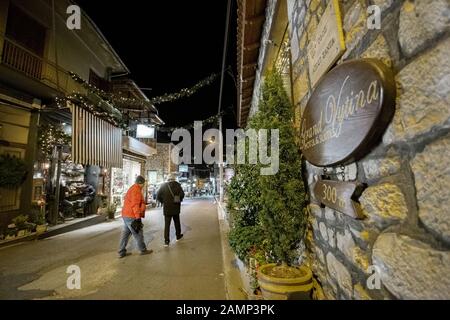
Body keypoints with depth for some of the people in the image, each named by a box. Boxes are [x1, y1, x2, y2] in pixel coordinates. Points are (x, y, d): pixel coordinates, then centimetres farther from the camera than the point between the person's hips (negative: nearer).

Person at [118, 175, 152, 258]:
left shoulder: (131, 189, 16)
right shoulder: (136, 190, -17)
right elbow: (135, 205, -23)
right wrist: (138, 217, -22)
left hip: (126, 215, 10)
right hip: (132, 217, -10)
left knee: (125, 234, 13)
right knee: (138, 234, 3)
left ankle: (121, 252, 19)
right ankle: (143, 250, 16)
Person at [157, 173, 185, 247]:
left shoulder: (163, 186, -3)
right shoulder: (177, 185, -7)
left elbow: (158, 196, -4)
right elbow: (182, 195, -13)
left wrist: (163, 202, 11)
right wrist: (179, 201, 6)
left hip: (167, 208, 0)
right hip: (176, 208, 0)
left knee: (167, 224, 6)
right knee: (177, 222, 19)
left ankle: (166, 241, 5)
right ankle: (178, 236, 34)